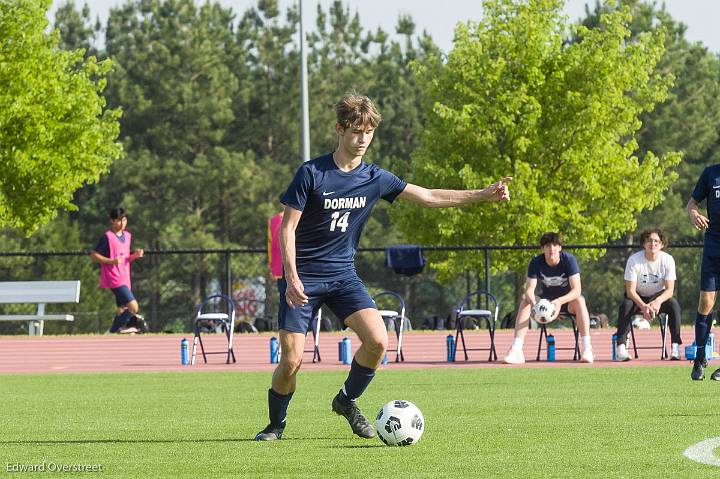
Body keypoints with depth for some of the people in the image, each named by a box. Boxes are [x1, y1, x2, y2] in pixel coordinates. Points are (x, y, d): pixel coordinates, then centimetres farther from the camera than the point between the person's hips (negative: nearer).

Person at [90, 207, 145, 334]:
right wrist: (111, 261, -20)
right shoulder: (107, 237, -9)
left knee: (122, 309, 12)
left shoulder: (127, 236, 14)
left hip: (125, 279, 8)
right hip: (114, 279, -8)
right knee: (133, 307, -17)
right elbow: (94, 255, -9)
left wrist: (135, 255, 2)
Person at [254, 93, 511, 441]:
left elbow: (429, 197, 8)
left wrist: (484, 195, 2)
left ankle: (346, 401, 9)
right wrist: (292, 278, -21)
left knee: (377, 340, -17)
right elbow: (288, 227, -10)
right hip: (303, 277, -4)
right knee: (291, 360, -11)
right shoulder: (312, 174, -11)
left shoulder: (374, 178, 1)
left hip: (343, 275, 4)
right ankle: (276, 425, 15)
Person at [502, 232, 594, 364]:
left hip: (568, 301, -2)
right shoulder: (536, 263, -14)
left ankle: (587, 349, -40)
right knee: (525, 302, -26)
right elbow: (529, 289, -20)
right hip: (546, 300, 2)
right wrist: (533, 302, -44)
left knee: (579, 300, -36)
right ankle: (516, 351, -33)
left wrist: (560, 301, -46)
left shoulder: (569, 260, -21)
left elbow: (576, 290, -28)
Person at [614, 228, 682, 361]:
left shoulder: (667, 260, -13)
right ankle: (621, 347, -34)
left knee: (674, 304, -29)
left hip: (659, 296, 1)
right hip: (638, 298, -1)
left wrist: (657, 301, -38)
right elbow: (630, 290, -19)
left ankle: (675, 346, -25)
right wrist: (643, 306, -37)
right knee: (626, 305, -33)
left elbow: (670, 289, -16)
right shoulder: (634, 260, -17)